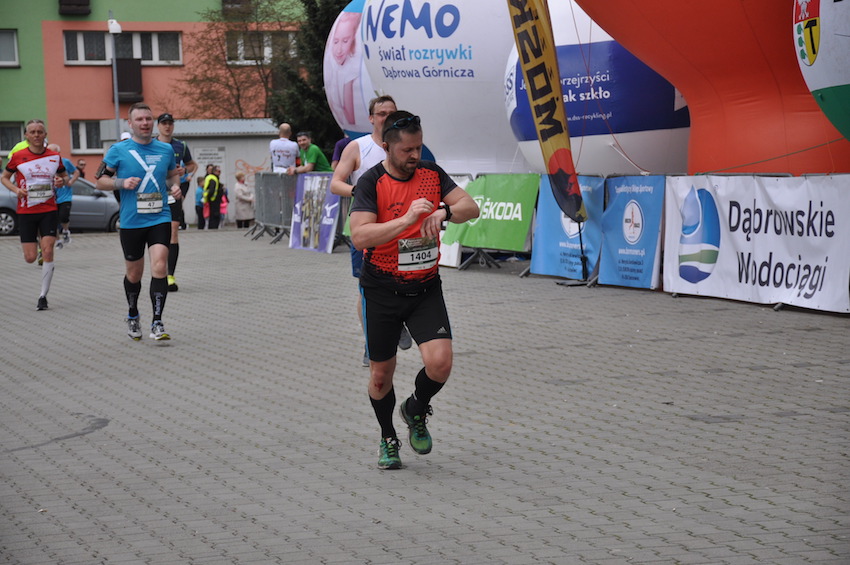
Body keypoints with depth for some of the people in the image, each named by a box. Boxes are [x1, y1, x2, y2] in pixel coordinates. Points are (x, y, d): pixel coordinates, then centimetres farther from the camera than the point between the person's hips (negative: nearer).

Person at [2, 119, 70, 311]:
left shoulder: (54, 157, 2)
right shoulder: (18, 156, -3)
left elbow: (64, 176, 17)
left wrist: (62, 181, -6)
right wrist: (16, 189, -10)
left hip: (49, 210, 1)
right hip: (26, 211, 0)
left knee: (48, 252, -11)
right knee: (30, 257, -1)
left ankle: (43, 296, -1)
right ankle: (36, 247, 39)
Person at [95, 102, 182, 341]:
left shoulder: (166, 149, 6)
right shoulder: (118, 150, -2)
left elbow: (173, 174, 23)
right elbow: (100, 180, 2)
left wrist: (175, 187, 1)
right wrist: (122, 182, -15)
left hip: (160, 219, 1)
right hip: (131, 221, -1)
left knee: (159, 267, -16)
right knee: (134, 273, 11)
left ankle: (157, 323, -12)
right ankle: (133, 316, 36)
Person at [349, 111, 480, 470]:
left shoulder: (432, 173, 1)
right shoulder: (372, 182, -12)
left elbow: (471, 207, -5)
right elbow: (359, 236, -24)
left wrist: (443, 212, -26)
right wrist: (407, 219, -33)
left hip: (425, 288, 2)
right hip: (381, 289, -2)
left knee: (440, 362, -16)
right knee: (381, 374, 8)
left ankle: (416, 411, 17)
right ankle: (387, 439, 34)